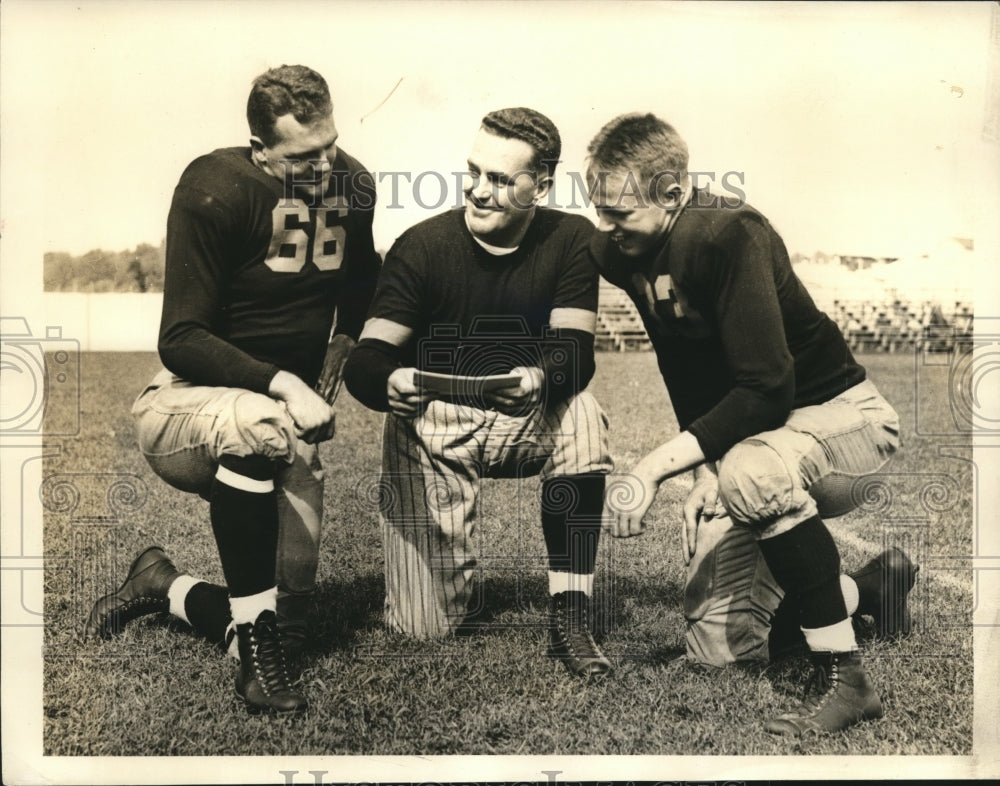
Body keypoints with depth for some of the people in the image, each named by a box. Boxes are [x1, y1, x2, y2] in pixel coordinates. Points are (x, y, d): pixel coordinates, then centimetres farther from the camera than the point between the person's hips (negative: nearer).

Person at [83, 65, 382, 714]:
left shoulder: (353, 186, 1)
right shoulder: (216, 189, -16)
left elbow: (360, 297, 19)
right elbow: (180, 341, -19)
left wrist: (339, 358, 2)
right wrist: (281, 383, -30)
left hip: (284, 422, 5)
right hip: (185, 406, -5)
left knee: (290, 622, -5)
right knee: (257, 424, -43)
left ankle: (164, 587, 26)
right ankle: (255, 641, -24)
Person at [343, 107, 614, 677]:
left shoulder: (572, 240, -6)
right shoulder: (422, 246, -10)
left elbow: (575, 352, -16)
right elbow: (366, 360, -16)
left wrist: (540, 379, -40)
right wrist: (390, 383, -41)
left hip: (527, 420, 2)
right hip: (434, 424, -1)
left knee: (581, 415, -36)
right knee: (426, 625, -9)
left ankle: (570, 618, -24)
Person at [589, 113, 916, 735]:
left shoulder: (728, 235, -26)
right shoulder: (619, 253, -4)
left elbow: (767, 390, -31)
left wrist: (653, 468, -32)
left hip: (842, 414, -7)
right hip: (742, 433, 7)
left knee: (752, 471, -41)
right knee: (719, 641, 3)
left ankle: (846, 678, -26)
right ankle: (868, 586, 26)